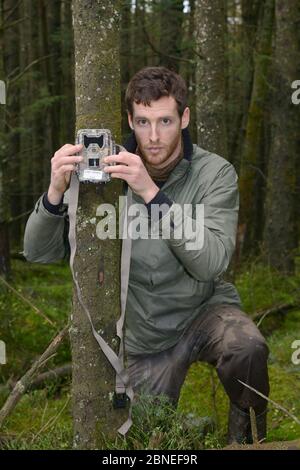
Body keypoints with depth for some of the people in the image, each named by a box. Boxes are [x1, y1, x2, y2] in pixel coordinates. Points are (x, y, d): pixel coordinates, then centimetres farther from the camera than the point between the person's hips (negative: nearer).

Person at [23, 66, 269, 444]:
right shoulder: (107, 172, -10)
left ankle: (249, 435, -2)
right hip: (145, 337, 2)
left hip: (204, 309, -2)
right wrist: (55, 193, -34)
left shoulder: (215, 173, -14)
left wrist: (152, 195, -39)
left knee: (247, 348, -33)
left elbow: (211, 263, -30)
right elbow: (39, 253, -14)